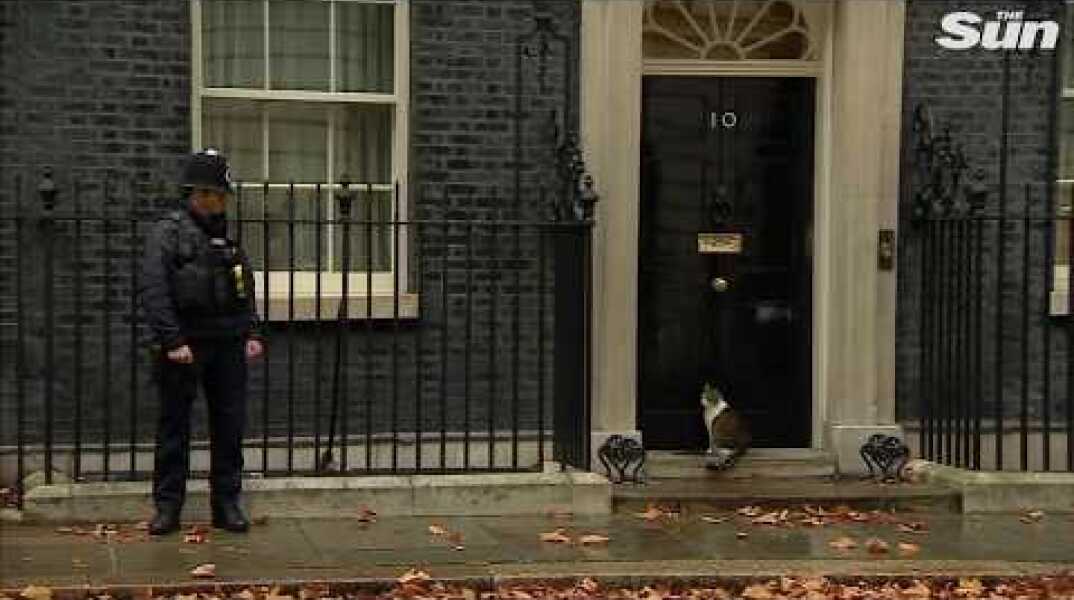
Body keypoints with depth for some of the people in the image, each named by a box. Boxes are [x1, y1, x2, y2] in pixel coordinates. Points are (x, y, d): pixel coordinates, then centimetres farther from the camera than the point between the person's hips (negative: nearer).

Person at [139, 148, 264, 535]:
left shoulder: (228, 235, 13)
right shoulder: (168, 232, -5)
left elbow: (247, 289, 17)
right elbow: (153, 290, -12)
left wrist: (252, 333, 6)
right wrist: (172, 341, -18)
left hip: (228, 344, 5)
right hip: (184, 345, -5)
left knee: (230, 426, 6)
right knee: (174, 426, 3)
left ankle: (226, 503, 16)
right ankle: (168, 507, 10)